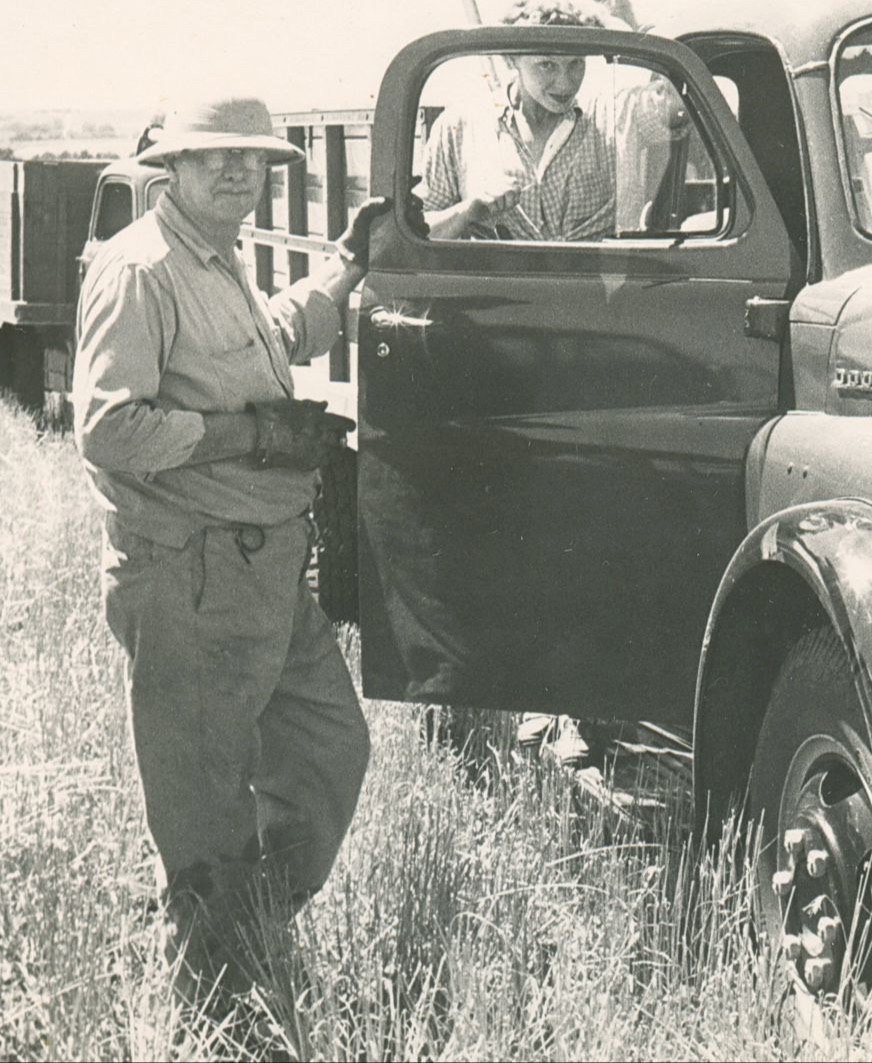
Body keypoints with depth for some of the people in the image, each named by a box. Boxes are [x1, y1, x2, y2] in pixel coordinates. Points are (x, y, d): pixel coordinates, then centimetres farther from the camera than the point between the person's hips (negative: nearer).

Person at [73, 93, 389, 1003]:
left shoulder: (221, 263, 15)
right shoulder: (139, 271, -16)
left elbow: (278, 338, 37)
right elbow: (106, 429, -23)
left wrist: (347, 265, 31)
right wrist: (247, 433, -21)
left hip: (267, 568, 10)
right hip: (190, 579, -10)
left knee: (329, 747, 18)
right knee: (206, 805, 0)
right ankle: (215, 1002, 11)